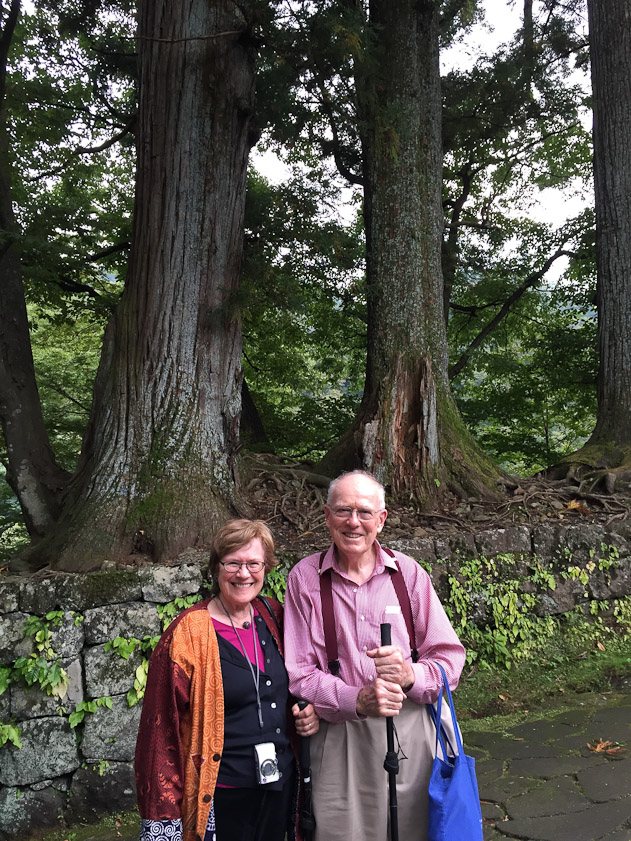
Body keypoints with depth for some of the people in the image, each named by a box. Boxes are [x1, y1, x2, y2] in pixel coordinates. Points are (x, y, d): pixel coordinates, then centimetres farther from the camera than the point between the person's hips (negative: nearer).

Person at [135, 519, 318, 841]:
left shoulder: (273, 616, 0)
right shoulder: (188, 634, -15)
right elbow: (161, 726, -14)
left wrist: (309, 711, -3)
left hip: (280, 788, 5)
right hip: (221, 798, -5)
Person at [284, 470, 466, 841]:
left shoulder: (408, 573, 0)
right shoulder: (305, 577, -3)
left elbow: (450, 658, 1)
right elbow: (298, 674, -4)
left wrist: (412, 676, -20)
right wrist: (357, 700, -20)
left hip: (409, 735, 1)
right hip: (338, 739, -1)